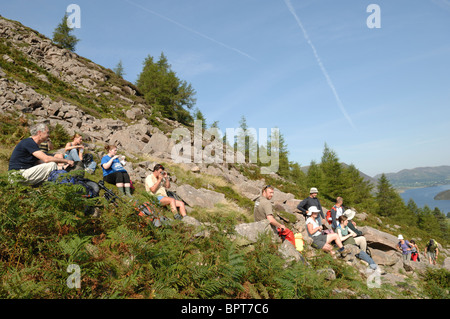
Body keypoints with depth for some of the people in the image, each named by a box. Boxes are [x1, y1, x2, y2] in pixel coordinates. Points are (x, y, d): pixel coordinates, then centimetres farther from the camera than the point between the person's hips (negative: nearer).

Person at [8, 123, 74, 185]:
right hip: (19, 173, -10)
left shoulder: (34, 144, 18)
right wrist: (66, 161, -15)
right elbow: (46, 159, -23)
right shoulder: (29, 142, -13)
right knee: (52, 164, -19)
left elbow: (39, 162, 15)